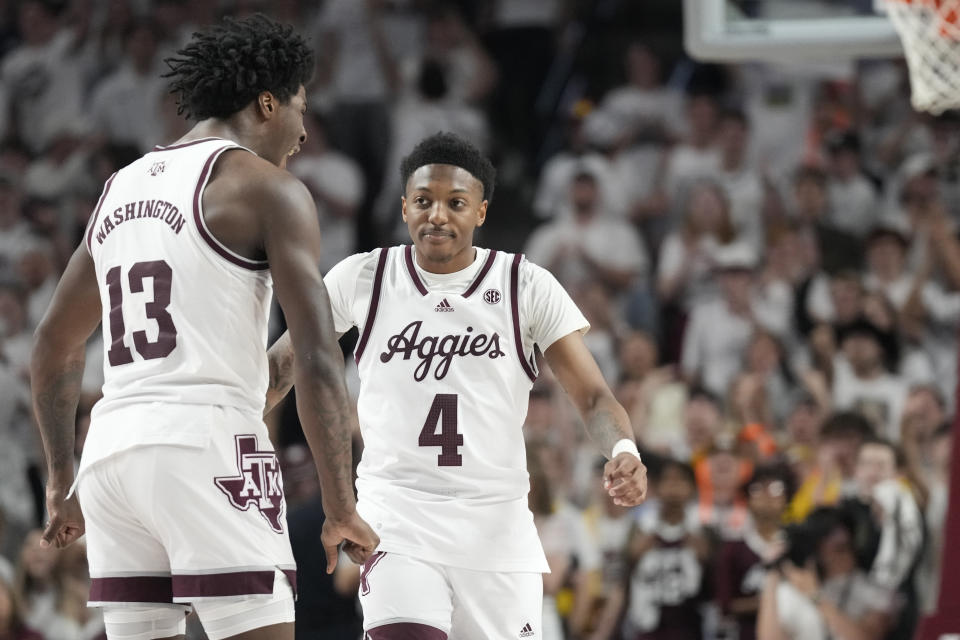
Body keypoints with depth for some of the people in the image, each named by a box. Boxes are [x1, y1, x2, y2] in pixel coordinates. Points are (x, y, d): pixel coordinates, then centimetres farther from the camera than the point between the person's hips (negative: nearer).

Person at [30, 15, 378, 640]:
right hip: (207, 447, -7)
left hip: (113, 448, 7)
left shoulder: (121, 188, 21)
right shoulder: (268, 188, 0)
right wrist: (341, 507, -6)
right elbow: (317, 358, -9)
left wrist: (63, 478, 38)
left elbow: (54, 347, 29)